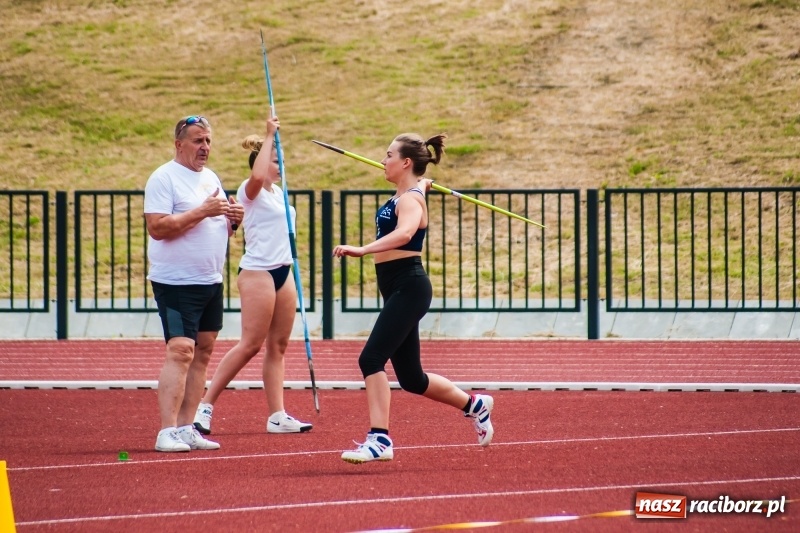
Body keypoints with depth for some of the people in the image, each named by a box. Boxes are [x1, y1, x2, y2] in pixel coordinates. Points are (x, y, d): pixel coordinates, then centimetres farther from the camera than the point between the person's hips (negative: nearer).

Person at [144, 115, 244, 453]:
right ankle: (167, 432, -18)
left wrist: (232, 219, 1)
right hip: (176, 282, -8)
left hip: (211, 282, 8)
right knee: (180, 351, -15)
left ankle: (186, 428, 11)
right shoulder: (164, 178, -9)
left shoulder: (210, 178, 16)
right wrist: (202, 211, -22)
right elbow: (157, 227, -19)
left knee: (203, 351, 7)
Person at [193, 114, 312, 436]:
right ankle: (205, 406, -6)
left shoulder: (278, 192, 15)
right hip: (258, 273, -8)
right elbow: (257, 175, -35)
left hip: (282, 272, 9)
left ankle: (277, 416, 6)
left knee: (278, 345, 6)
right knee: (250, 345, -10)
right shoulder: (250, 192, -10)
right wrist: (269, 136, -29)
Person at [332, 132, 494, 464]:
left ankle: (379, 439, -25)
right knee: (411, 378, 15)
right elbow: (419, 183, 42)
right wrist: (421, 184, 65)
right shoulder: (407, 193, 13)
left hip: (408, 289, -10)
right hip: (398, 290, 10)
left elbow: (404, 233, -38)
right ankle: (475, 405, 34)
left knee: (371, 359, -21)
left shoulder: (410, 200, -14)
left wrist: (361, 250, -46)